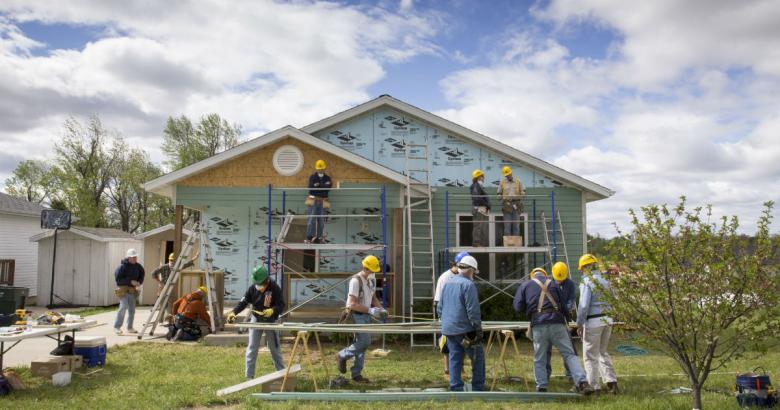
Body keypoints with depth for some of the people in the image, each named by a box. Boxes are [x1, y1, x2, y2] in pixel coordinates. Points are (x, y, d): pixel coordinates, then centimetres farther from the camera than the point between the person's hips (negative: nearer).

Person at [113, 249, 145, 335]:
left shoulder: (138, 266, 5)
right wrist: (130, 281, -21)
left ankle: (130, 328, 17)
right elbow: (118, 279, -17)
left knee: (132, 309, 8)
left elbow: (141, 274, 19)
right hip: (123, 289, -6)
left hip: (132, 290, 6)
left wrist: (139, 282, -2)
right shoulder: (122, 266, -13)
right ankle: (117, 327, -6)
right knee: (123, 307, -15)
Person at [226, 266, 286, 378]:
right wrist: (233, 312, -26)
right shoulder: (253, 288, -11)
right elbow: (243, 302, -11)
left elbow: (281, 305, -20)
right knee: (252, 348, 1)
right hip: (256, 320, 2)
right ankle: (249, 376, 8)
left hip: (270, 321, -2)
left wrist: (272, 311, -40)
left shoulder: (275, 288, -20)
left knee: (275, 348, 9)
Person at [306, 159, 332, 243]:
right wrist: (324, 186, -12)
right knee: (312, 219, -9)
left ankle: (319, 237, 7)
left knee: (321, 220, 2)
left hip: (323, 201, 3)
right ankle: (309, 237, -9)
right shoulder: (312, 177, 6)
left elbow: (328, 188, -5)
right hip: (313, 200, -2)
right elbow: (311, 188, -8)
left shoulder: (327, 178, 11)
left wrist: (318, 185, -12)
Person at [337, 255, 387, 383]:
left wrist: (381, 309, 4)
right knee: (365, 341, -15)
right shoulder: (356, 281, -18)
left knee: (362, 343, 9)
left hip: (366, 315, 8)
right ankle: (342, 356, 6)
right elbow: (352, 304, -22)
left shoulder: (372, 279, 9)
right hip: (356, 315, -8)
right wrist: (370, 310, -24)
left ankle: (356, 374, 15)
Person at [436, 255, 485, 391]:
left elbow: (440, 308, 16)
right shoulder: (468, 285, -12)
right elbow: (473, 311, -15)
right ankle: (478, 389, 8)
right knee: (478, 357, 5)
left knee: (455, 359, 10)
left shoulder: (448, 283, 12)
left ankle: (456, 389, 10)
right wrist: (478, 329, -9)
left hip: (448, 329, 7)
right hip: (464, 330, -7)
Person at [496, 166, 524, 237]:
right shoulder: (502, 182, 10)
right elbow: (499, 194, 12)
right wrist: (500, 196, -11)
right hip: (507, 205, -1)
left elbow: (522, 192, 12)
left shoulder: (518, 181, 10)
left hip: (516, 205, 1)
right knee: (507, 224, -3)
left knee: (516, 224, 0)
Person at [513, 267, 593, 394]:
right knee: (569, 354, 4)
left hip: (538, 324, -1)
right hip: (557, 322, 1)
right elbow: (562, 304, 14)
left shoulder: (525, 285, 14)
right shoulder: (553, 284, 18)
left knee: (539, 359, 8)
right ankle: (581, 382, -6)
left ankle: (541, 387, 7)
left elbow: (517, 306, 7)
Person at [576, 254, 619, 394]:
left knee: (591, 355, 3)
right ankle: (611, 381, 12)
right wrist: (609, 322, 19)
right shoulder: (605, 281, 10)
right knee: (603, 352, 21)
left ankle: (594, 387, 7)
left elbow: (584, 305, -19)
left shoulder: (587, 282, -13)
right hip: (607, 319, 7)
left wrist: (579, 324, -12)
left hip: (593, 322, -7)